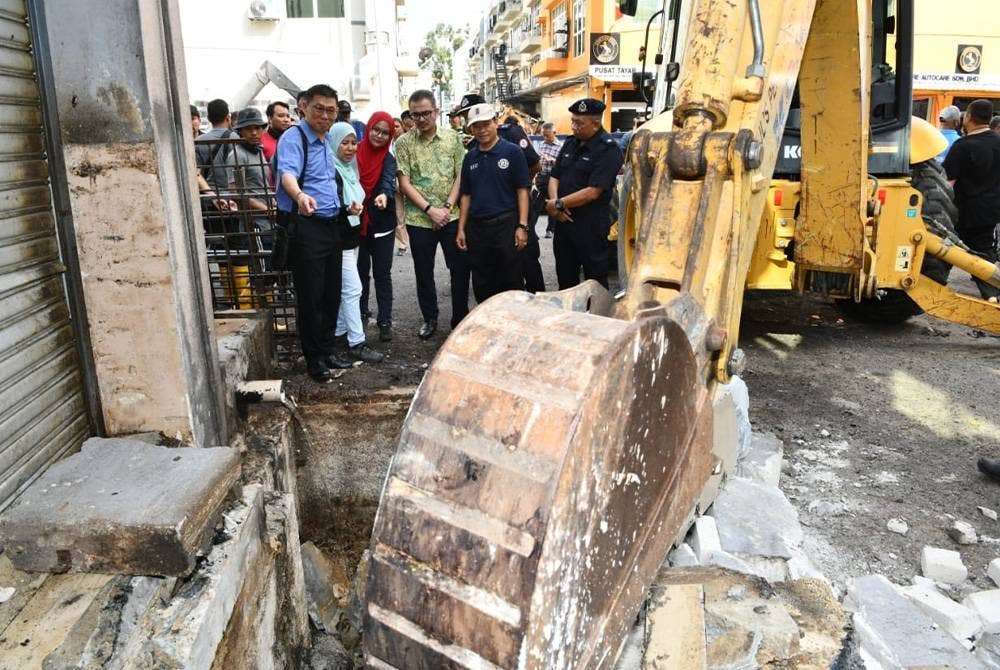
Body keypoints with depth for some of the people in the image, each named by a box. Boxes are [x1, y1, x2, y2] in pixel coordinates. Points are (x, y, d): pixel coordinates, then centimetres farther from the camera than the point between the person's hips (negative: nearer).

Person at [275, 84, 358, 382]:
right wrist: (300, 195, -52)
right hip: (306, 226, -8)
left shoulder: (327, 141, 15)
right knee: (310, 296, -1)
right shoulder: (294, 138, -12)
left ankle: (328, 349, 27)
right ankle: (314, 358, 11)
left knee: (332, 293, 14)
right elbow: (288, 173, -32)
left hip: (333, 224, 8)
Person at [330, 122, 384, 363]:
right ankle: (356, 343, -3)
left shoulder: (350, 168, 11)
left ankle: (340, 331, 25)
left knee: (344, 288, 14)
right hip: (338, 239, -9)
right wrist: (347, 210, -35)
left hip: (352, 236, 9)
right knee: (353, 289, -8)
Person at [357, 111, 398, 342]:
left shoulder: (388, 159, -3)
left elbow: (388, 180, -23)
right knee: (361, 270, 11)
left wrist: (384, 194, -44)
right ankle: (361, 313, 25)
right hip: (358, 221, 2)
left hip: (381, 222, -2)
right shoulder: (356, 153, 1)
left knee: (382, 273, 1)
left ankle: (385, 321, 5)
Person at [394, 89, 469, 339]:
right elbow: (404, 183, -5)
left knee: (460, 268, 4)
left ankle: (460, 318, 19)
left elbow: (460, 176, 1)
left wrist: (448, 206, -11)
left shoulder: (452, 137, 2)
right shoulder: (403, 143, -1)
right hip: (419, 219, 0)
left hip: (451, 216, 1)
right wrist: (430, 209, -13)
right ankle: (430, 319, 25)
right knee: (423, 272, 9)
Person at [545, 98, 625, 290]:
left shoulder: (608, 150, -13)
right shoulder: (570, 143, 11)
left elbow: (593, 192, -21)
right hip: (564, 222, 7)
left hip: (591, 226, -7)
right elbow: (554, 176, 11)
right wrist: (554, 201, -9)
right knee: (565, 278, 17)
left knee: (595, 279, 5)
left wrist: (559, 204, -15)